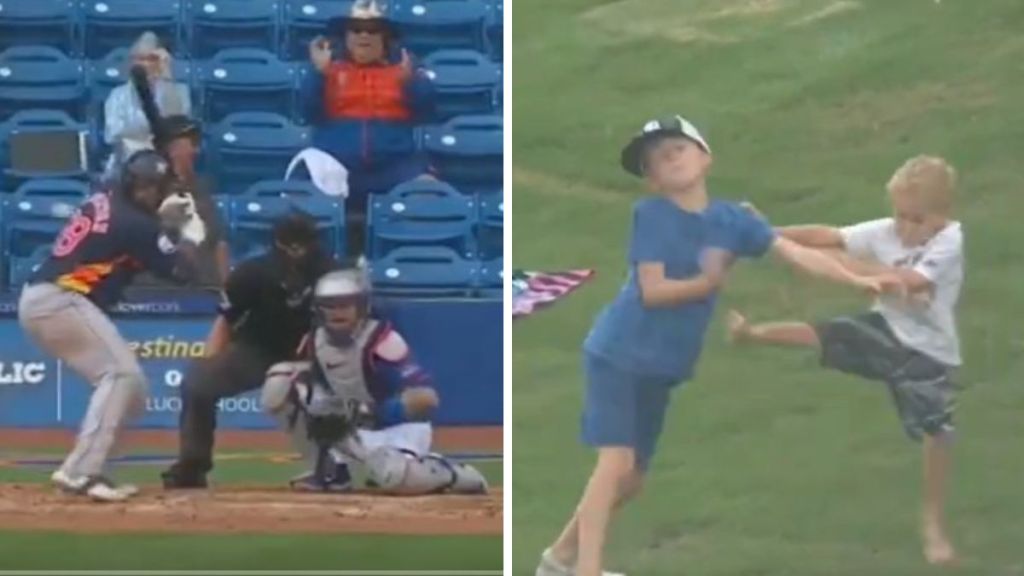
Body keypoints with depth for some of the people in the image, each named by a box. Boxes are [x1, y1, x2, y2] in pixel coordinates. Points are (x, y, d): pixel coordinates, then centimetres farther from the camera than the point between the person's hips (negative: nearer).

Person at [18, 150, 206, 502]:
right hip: (60, 300, -10)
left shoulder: (104, 204, 15)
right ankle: (82, 471, -24)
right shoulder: (135, 223, -10)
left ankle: (81, 471, 10)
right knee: (120, 373, -15)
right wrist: (191, 234, 11)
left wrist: (165, 218, 18)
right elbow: (182, 271, -7)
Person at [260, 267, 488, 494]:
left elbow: (426, 397, -31)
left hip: (398, 426, -6)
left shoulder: (382, 341, -25)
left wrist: (364, 411, -37)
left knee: (393, 476, -43)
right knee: (279, 386, -9)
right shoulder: (316, 340, -5)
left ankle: (451, 473, -8)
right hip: (357, 429, 7)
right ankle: (329, 468, 0)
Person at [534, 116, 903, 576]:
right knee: (616, 461, -18)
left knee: (632, 478, 13)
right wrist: (709, 282, -29)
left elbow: (797, 254, -4)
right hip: (618, 354, -6)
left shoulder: (730, 219, 1)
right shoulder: (649, 214, -12)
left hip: (662, 366, 6)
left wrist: (858, 281, -11)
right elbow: (652, 290, -18)